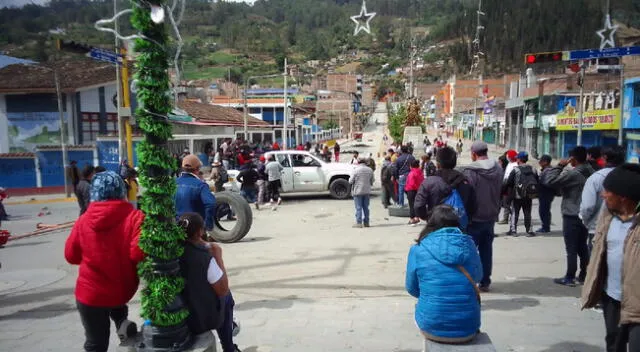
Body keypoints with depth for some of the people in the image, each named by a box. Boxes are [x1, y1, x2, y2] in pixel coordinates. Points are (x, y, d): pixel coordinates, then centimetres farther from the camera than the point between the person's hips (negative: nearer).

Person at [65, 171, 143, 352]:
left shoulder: (83, 220, -7)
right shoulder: (134, 217, -17)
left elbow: (71, 256, 4)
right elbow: (139, 254, -24)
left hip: (90, 292, 1)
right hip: (124, 289, 0)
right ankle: (122, 320, 11)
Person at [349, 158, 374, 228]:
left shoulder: (356, 170, -10)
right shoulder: (370, 170, 3)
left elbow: (350, 181, -8)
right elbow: (372, 182, 8)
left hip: (358, 191, -4)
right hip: (367, 191, 4)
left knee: (358, 208, -1)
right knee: (366, 207, 12)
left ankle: (359, 223, -1)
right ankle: (366, 222, 15)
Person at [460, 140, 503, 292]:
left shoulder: (470, 171, -20)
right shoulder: (498, 169, 1)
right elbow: (501, 192, 9)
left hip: (474, 218, -5)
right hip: (491, 216, 6)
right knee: (486, 250, 13)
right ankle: (485, 282, 20)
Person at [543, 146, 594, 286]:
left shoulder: (572, 174, -19)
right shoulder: (591, 173, 7)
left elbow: (549, 181, -24)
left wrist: (559, 166, -15)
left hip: (572, 216, -8)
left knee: (571, 248, -1)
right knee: (582, 246, 16)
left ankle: (569, 278, 5)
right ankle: (583, 275, 23)